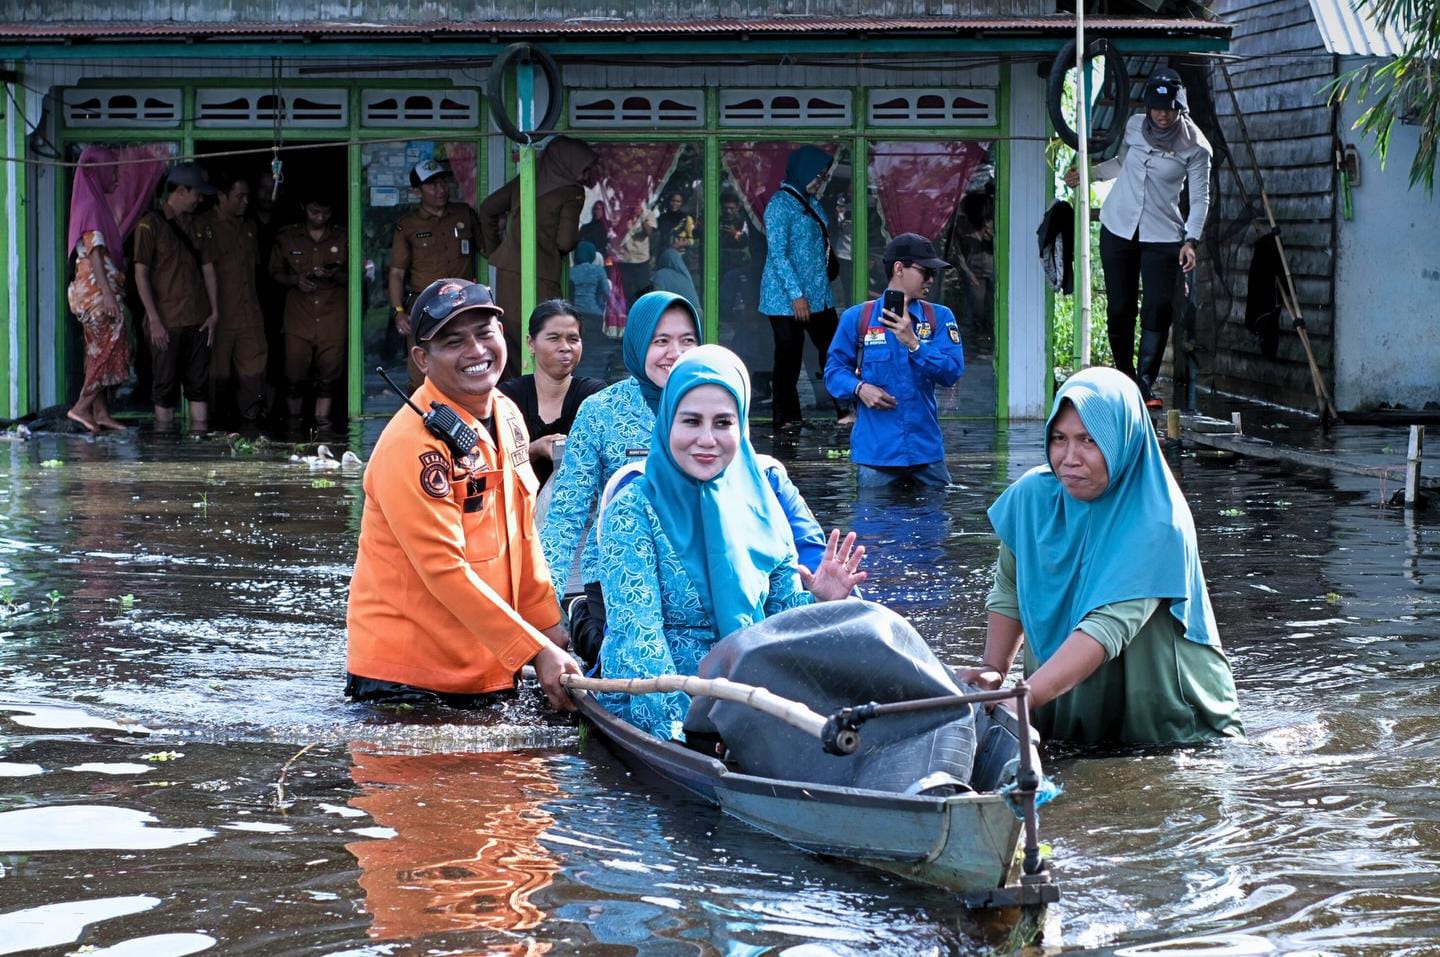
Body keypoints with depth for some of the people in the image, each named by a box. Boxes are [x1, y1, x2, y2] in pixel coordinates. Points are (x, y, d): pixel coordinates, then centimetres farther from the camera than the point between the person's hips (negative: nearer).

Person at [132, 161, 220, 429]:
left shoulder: (195, 226, 13)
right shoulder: (150, 224, -6)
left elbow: (208, 269, 16)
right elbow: (141, 274, -9)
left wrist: (214, 312, 5)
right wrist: (154, 320, -14)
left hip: (197, 321, 6)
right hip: (166, 323, -6)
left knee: (199, 384, 5)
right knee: (166, 385, 0)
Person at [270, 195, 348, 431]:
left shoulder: (343, 238, 9)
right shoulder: (287, 237, 8)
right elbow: (276, 272, 14)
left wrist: (334, 275, -10)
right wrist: (295, 281, -7)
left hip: (333, 316, 1)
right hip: (298, 317, -1)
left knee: (329, 374, -2)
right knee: (295, 375, -6)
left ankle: (322, 424, 6)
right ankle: (293, 424, 10)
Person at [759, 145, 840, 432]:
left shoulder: (811, 203, 12)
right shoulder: (780, 204, -13)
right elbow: (778, 253, -18)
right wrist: (796, 295, -21)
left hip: (818, 296, 8)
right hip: (787, 299, -8)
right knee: (789, 358, 0)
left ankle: (847, 409, 11)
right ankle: (786, 418, 8)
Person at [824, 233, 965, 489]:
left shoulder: (939, 317, 7)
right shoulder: (857, 318, 4)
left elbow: (952, 372, -6)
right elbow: (834, 369, 6)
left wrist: (913, 343, -20)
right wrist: (859, 388, -15)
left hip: (926, 451, 2)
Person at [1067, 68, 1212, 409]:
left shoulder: (1194, 147, -8)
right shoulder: (1135, 126, 3)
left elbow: (1200, 198, -4)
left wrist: (1191, 240, -13)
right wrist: (1088, 174, 11)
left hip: (1162, 236, -3)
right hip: (1118, 228, 3)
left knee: (1158, 308, -13)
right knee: (1120, 309, 3)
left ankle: (1146, 384, -10)